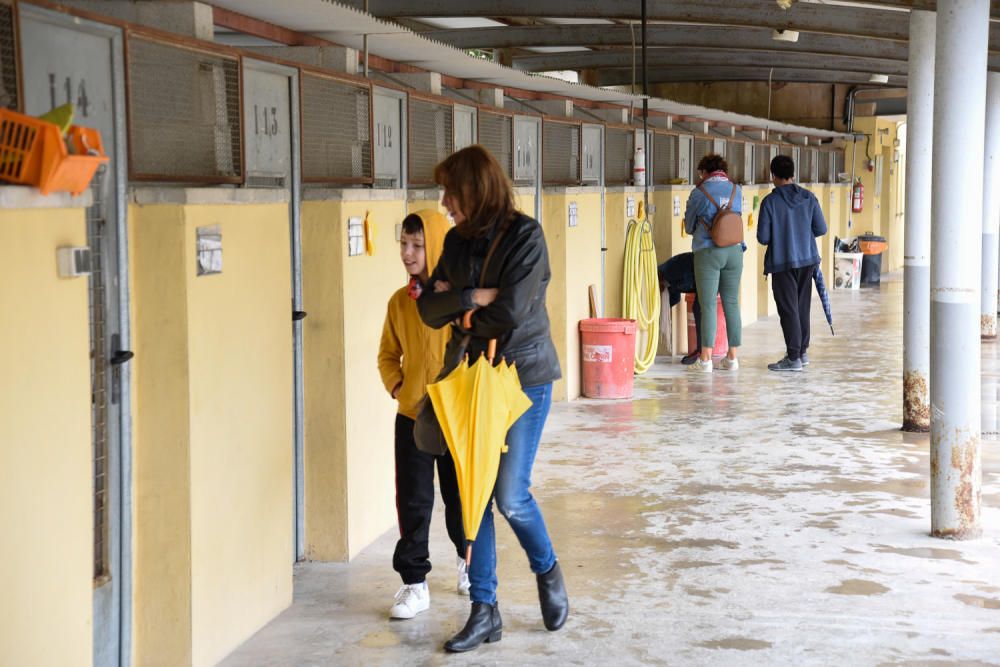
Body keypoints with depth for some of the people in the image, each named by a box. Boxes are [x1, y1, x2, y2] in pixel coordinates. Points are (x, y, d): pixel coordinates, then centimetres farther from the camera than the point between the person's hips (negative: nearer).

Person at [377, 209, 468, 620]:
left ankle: (468, 559, 37)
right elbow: (388, 355, 15)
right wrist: (396, 387, 0)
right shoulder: (400, 302, 2)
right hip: (412, 417, 3)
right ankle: (414, 583, 11)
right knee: (413, 502, 2)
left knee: (460, 496, 12)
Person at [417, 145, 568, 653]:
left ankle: (547, 571, 23)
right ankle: (484, 610, 13)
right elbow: (429, 309, 1)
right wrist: (475, 298, -16)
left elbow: (511, 311, -21)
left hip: (523, 376, -6)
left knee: (510, 495, -7)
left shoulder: (524, 236, -12)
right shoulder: (458, 240, 7)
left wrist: (455, 304, -6)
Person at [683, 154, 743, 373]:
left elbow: (689, 225, 8)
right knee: (731, 304, 9)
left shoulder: (699, 192, -4)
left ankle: (705, 359, -3)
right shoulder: (736, 191, 7)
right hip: (734, 251, 4)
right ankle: (732, 357, 12)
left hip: (708, 252, -4)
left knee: (708, 306, -2)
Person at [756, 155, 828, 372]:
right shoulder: (809, 197, -1)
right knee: (802, 307, 16)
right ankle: (802, 351, 24)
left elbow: (763, 237, -11)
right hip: (807, 259, 4)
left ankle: (793, 357, 0)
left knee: (788, 309, 0)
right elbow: (821, 229, 1)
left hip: (782, 262, -4)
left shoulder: (770, 202, -12)